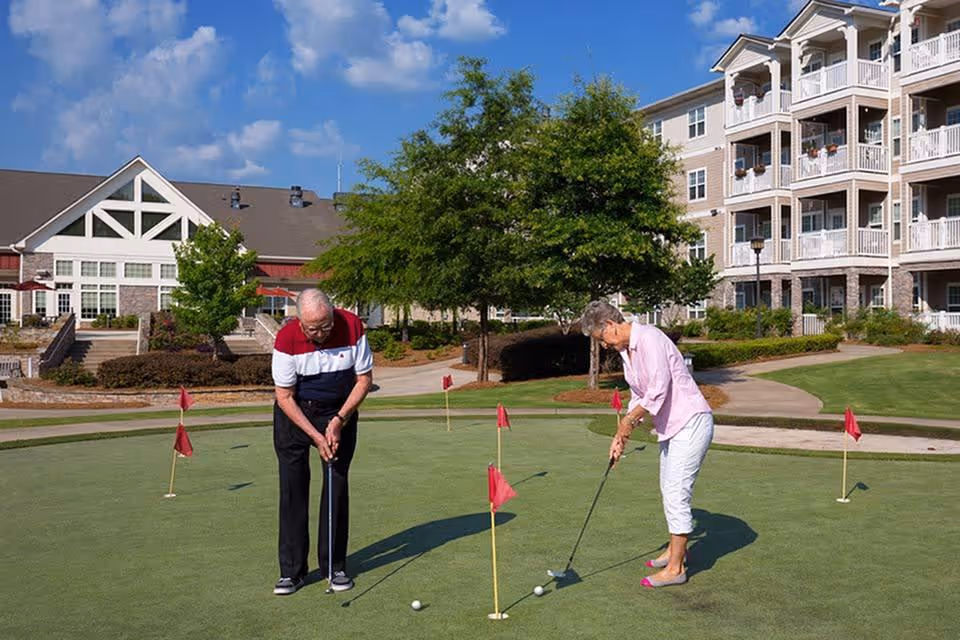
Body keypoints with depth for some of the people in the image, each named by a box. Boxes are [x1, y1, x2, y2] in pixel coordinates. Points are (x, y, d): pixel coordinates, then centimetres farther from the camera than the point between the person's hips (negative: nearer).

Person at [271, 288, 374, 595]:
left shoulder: (352, 327, -20)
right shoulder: (286, 339, -23)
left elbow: (364, 378, -8)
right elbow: (285, 397, -15)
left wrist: (339, 421, -15)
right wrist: (316, 436, -20)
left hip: (340, 412, 1)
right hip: (294, 412, -1)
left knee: (337, 486, -2)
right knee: (293, 488, -5)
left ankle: (334, 566, 9)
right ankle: (292, 570, 4)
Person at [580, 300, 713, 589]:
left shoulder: (649, 339, -20)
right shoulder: (627, 350, 10)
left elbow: (658, 390, -26)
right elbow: (639, 395, 18)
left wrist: (628, 419, -13)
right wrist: (622, 436, 12)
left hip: (691, 422, -10)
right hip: (671, 426, 10)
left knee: (676, 492, -9)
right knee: (669, 490, 19)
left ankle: (675, 568, -2)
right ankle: (675, 550, 35)